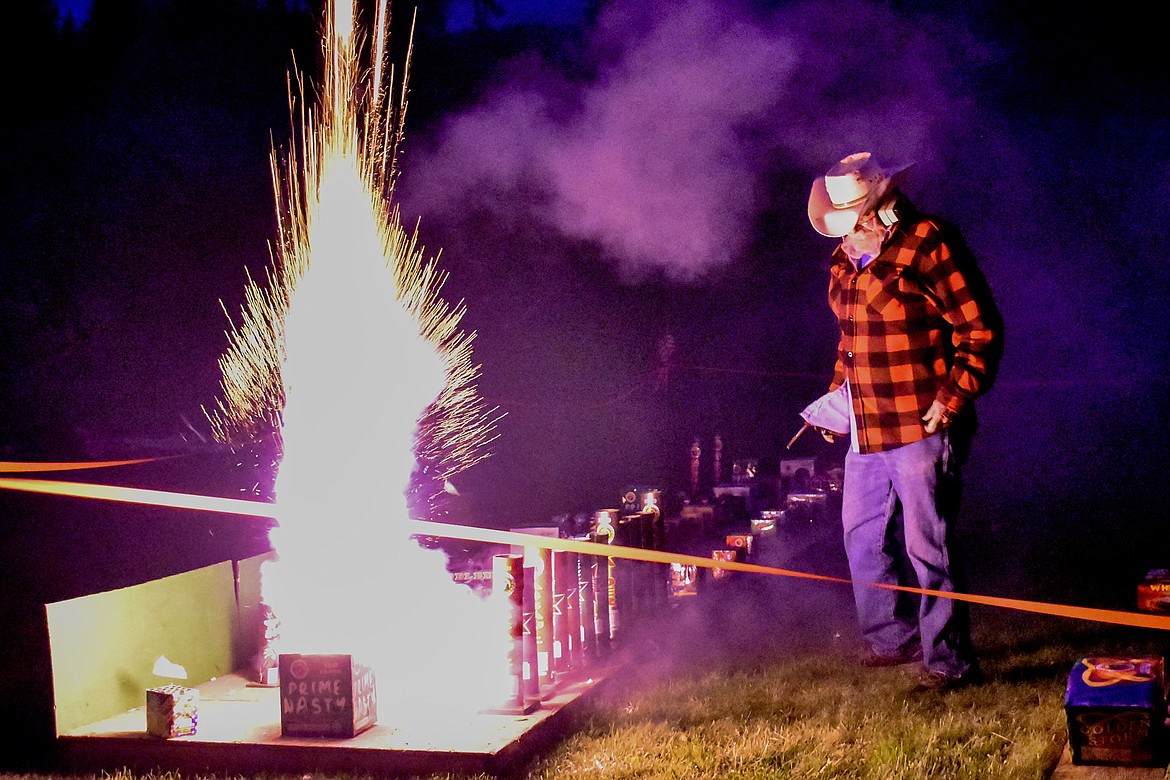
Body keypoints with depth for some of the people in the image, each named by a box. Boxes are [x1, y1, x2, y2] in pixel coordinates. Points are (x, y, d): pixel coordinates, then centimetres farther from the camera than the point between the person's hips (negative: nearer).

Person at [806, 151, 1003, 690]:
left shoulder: (928, 246, -13)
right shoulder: (846, 261, 11)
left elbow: (982, 330, -12)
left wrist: (953, 398, -17)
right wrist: (838, 394, 15)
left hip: (922, 427, -9)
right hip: (866, 432, 9)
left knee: (926, 547, -5)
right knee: (863, 535, 18)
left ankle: (948, 662, 6)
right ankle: (892, 639, 35)